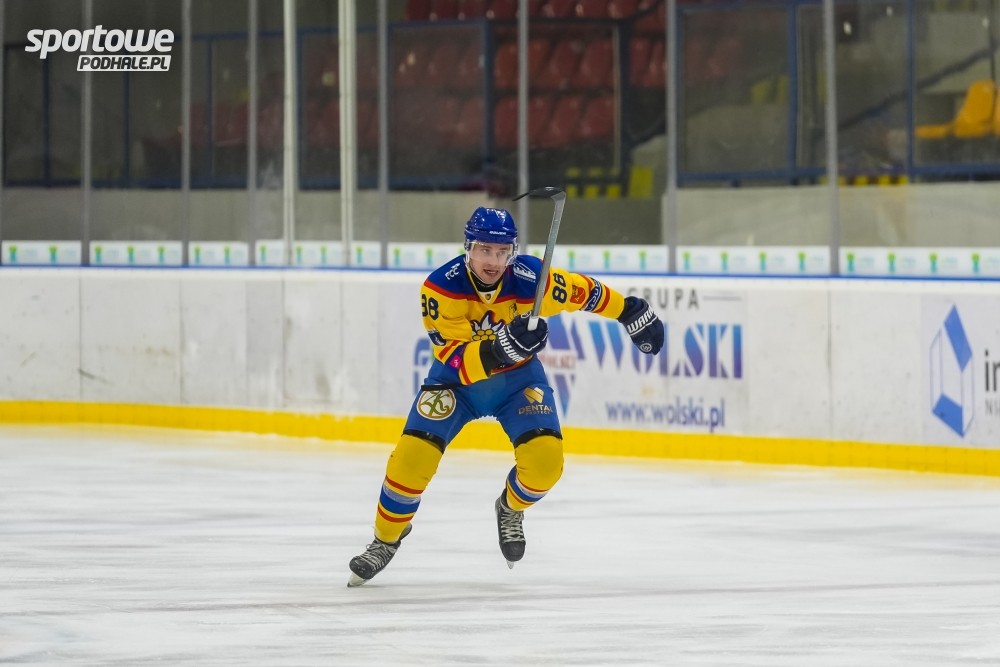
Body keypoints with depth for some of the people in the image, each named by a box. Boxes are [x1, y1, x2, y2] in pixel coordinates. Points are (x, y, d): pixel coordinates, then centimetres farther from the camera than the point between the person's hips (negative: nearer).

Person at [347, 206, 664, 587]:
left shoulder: (531, 280, -24)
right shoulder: (441, 288, -28)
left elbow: (584, 292, -4)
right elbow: (458, 360, -33)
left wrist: (633, 314, 6)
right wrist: (500, 347, -51)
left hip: (518, 377, 1)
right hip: (457, 380, -1)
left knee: (545, 459, -19)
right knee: (412, 456, -17)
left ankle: (511, 509, 17)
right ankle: (386, 541, 8)